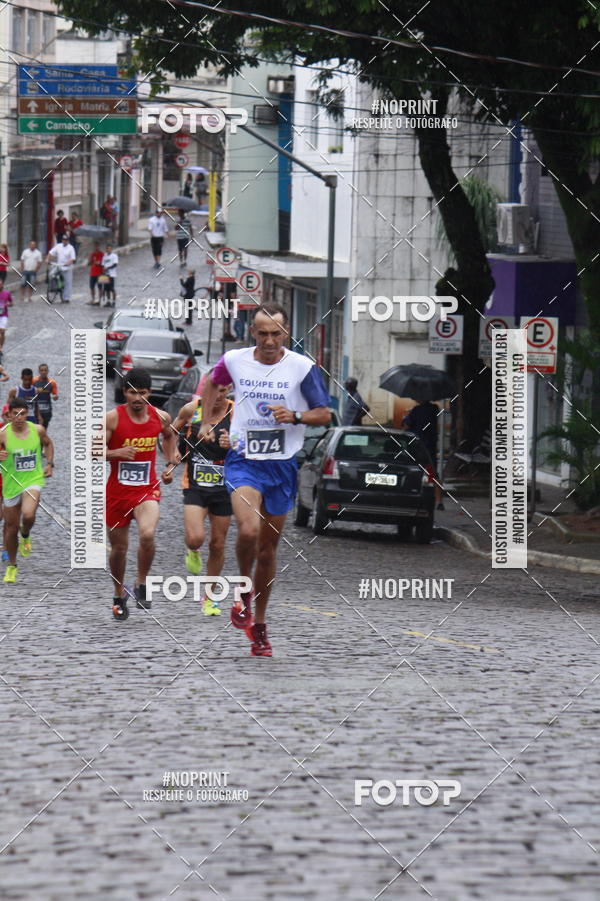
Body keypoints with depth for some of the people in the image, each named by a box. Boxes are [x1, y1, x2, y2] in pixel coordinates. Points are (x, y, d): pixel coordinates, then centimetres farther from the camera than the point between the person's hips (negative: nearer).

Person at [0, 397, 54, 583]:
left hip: (33, 480, 0)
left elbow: (48, 444, 18)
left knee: (28, 515, -27)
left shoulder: (38, 430, -3)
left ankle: (25, 537, 10)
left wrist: (50, 464, 7)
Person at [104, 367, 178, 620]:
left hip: (147, 489, 0)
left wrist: (171, 464, 14)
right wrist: (115, 453, -27)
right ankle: (119, 596, 34)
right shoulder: (112, 418, -10)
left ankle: (141, 585, -4)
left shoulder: (160, 417, -1)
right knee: (119, 547, 10)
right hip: (117, 490, 0)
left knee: (147, 534, -27)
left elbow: (169, 436, 24)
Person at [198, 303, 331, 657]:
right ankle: (244, 589, 2)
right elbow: (213, 382, 22)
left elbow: (325, 414, 0)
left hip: (283, 466, 1)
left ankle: (259, 624, 23)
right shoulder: (234, 361, -1)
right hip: (243, 459, -1)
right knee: (249, 529, -26)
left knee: (268, 547, 9)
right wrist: (207, 422, 17)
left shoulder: (302, 367, -6)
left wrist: (295, 417, -18)